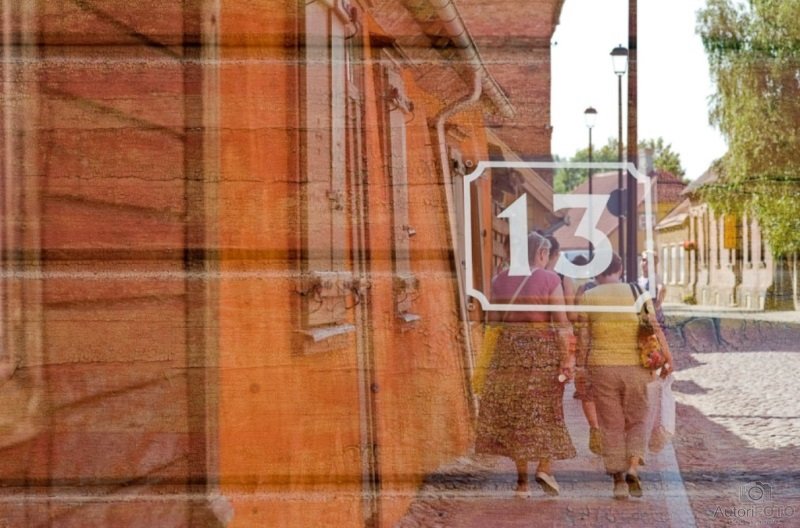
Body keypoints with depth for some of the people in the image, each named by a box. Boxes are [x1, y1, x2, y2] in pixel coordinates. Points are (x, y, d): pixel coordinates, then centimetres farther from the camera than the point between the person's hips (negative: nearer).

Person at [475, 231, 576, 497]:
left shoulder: (500, 280, 6)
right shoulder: (549, 279, -5)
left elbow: (494, 321, 8)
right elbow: (561, 322, -10)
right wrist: (567, 357, -8)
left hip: (508, 350, 3)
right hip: (543, 349, -3)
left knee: (514, 414, 9)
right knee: (546, 411, 10)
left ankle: (522, 478, 10)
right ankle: (544, 467, -3)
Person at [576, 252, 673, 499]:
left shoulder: (588, 297, 1)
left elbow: (583, 337, 0)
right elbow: (655, 329, -2)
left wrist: (580, 366, 8)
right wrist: (668, 358, 4)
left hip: (602, 367, 0)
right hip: (634, 367, 0)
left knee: (612, 425, 8)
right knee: (636, 420, 14)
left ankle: (619, 480, 9)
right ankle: (633, 467, -6)